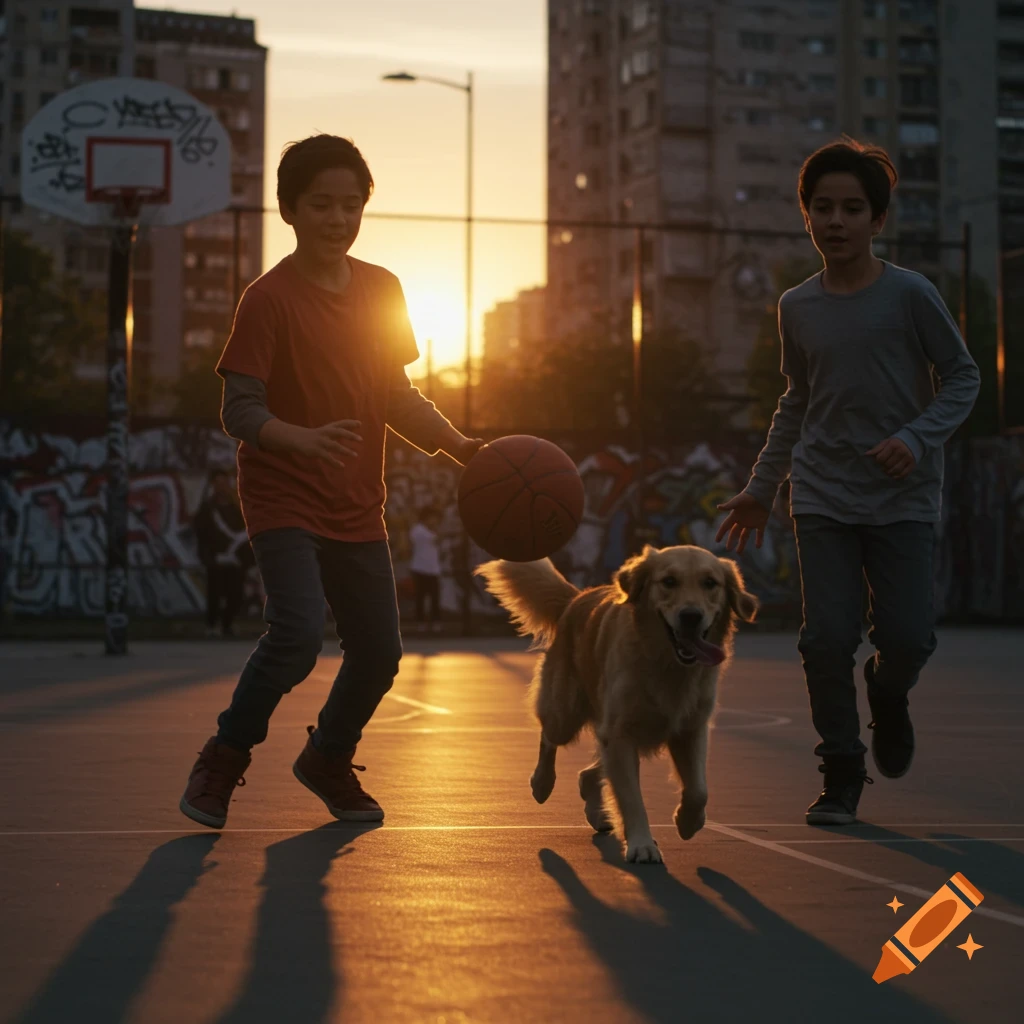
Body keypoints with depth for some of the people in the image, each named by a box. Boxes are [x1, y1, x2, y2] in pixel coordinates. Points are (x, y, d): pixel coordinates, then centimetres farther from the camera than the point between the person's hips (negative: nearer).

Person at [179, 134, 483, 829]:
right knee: (298, 633, -24)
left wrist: (461, 447, 0)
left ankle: (328, 760, 36)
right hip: (284, 501, -6)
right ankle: (223, 760, -1)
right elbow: (240, 409, -19)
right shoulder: (269, 299, -13)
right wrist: (305, 440, -37)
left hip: (358, 508, 6)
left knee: (379, 654, 8)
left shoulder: (382, 290, 5)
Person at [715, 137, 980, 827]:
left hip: (903, 500, -2)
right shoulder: (797, 307, 5)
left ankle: (889, 697, 29)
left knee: (908, 637, -8)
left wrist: (918, 438, -16)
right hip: (822, 498, 2)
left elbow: (963, 377, 0)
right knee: (828, 638, -7)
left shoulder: (910, 294, -7)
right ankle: (842, 776, 8)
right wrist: (762, 488, 20)